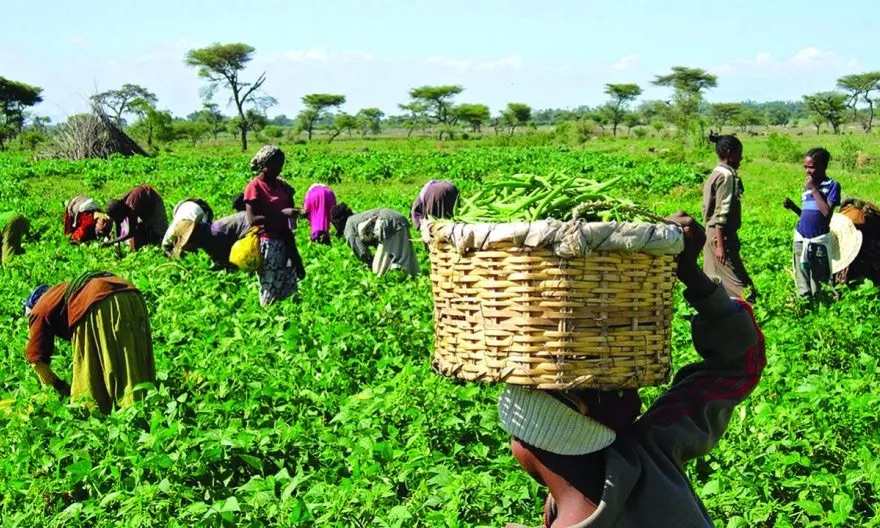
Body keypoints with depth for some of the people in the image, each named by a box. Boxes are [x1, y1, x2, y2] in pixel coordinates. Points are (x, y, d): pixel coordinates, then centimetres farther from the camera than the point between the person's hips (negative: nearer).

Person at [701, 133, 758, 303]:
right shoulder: (727, 175, -14)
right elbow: (722, 212, -20)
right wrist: (721, 245, -22)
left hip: (712, 233, 10)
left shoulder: (715, 174, 14)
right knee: (738, 283, -10)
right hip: (722, 235, -10)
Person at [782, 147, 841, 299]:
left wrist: (814, 189, -14)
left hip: (819, 240, -5)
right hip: (801, 239, 5)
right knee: (803, 283, 6)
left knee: (818, 282, 0)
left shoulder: (832, 185, -5)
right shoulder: (807, 187, 12)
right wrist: (793, 207, 1)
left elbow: (827, 212, -18)